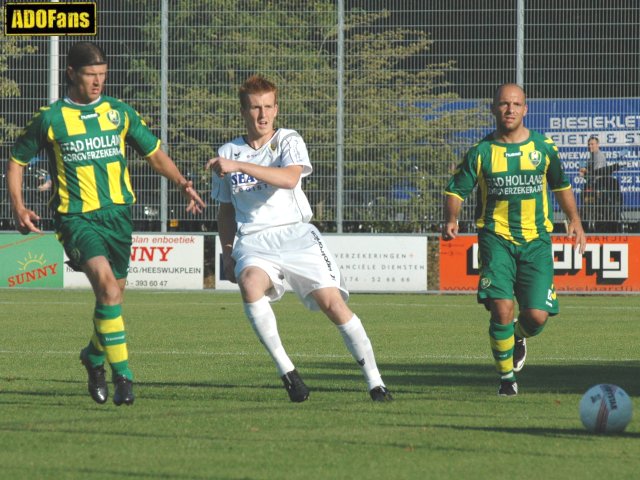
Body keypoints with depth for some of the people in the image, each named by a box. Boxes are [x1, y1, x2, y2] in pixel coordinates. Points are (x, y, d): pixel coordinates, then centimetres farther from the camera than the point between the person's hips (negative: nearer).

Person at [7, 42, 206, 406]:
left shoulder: (120, 113, 8)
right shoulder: (50, 119, 0)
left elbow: (155, 154, 17)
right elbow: (17, 160, 12)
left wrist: (182, 183, 3)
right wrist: (18, 207, 0)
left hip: (118, 213, 4)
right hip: (77, 217, -4)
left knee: (114, 295, 10)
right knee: (108, 287, -23)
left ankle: (94, 357, 40)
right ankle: (122, 375, -20)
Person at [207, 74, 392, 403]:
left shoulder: (288, 141, 2)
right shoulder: (227, 153, 12)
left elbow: (289, 178, -21)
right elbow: (226, 209, 24)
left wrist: (238, 166, -25)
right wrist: (227, 252, 14)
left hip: (295, 236, -1)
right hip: (253, 243, 1)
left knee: (333, 303, -14)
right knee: (250, 284, -33)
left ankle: (374, 381, -1)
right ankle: (286, 371, -24)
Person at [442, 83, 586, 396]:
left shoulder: (544, 147, 6)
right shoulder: (481, 152, 0)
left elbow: (561, 186, 22)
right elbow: (456, 190, 3)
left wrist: (574, 220, 15)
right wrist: (451, 220, -16)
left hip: (536, 239, 2)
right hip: (496, 238, -2)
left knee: (537, 315, -7)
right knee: (502, 307, -18)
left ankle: (519, 337, 32)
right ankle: (506, 376, 4)